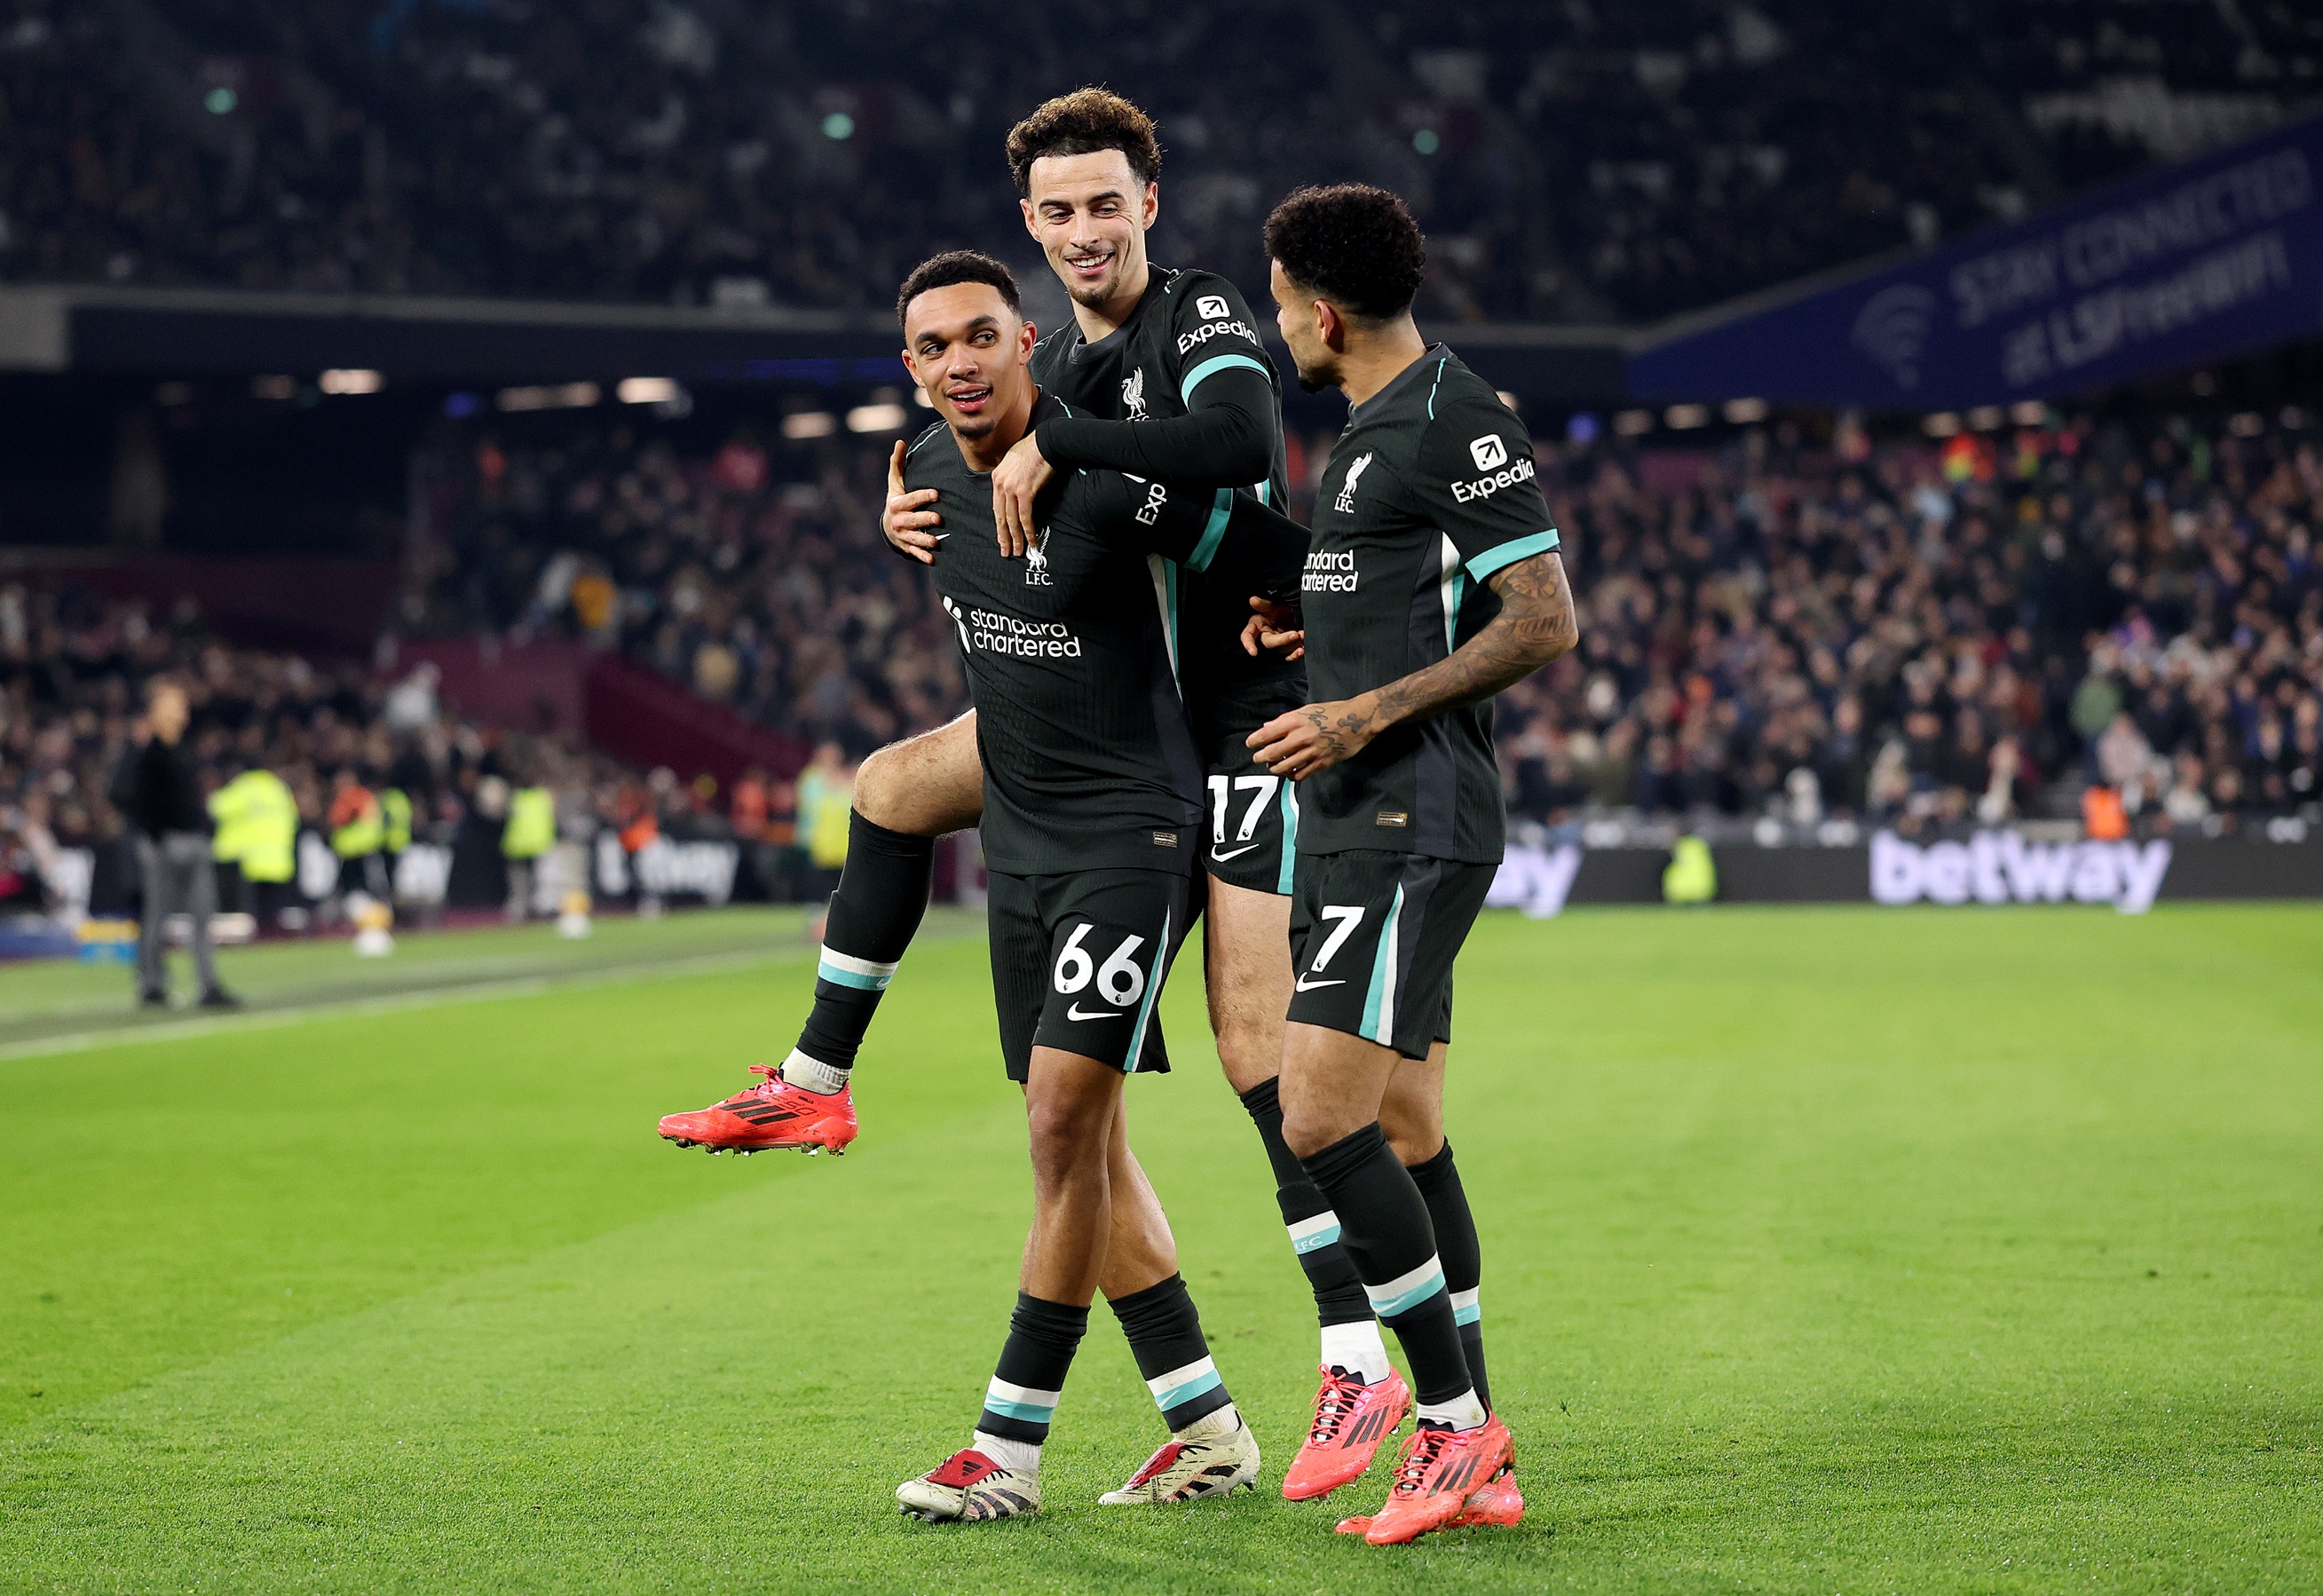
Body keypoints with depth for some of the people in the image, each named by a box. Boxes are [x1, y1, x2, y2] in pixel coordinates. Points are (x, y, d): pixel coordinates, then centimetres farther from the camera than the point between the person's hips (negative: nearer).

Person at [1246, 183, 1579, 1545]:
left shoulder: (1458, 422, -12)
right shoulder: (1374, 426, 19)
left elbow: (1546, 622, -17)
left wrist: (1368, 713, -19)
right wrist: (1313, 623, 15)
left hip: (1415, 819, -10)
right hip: (1356, 821, 10)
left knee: (1323, 1120, -16)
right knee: (1405, 1138, 9)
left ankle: (1454, 1421, -9)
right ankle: (1476, 1461, 13)